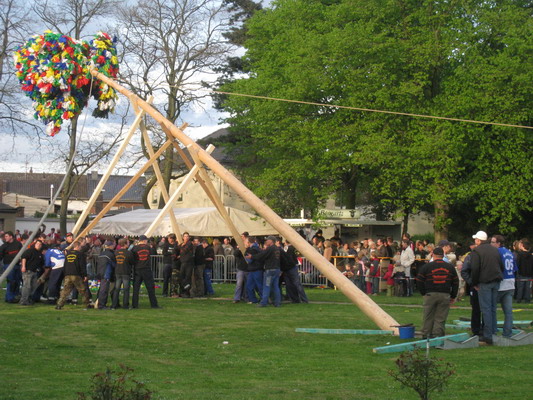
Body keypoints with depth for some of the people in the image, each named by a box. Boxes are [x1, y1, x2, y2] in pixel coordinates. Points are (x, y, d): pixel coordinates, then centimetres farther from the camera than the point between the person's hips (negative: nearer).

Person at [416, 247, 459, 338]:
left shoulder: (427, 266, 2)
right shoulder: (450, 267, 9)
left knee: (428, 317, 8)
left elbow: (419, 280, 1)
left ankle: (425, 335, 12)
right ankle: (437, 334, -2)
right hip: (445, 295, 1)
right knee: (440, 318, 3)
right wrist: (453, 296, 18)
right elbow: (456, 282, 12)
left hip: (430, 294, -1)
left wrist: (423, 293, 9)